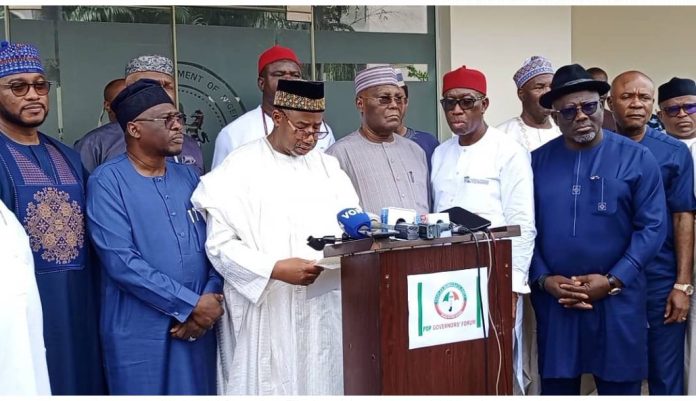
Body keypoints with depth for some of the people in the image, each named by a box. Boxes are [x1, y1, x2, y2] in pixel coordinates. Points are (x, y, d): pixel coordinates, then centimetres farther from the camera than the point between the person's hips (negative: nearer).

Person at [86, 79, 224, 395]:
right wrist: (191, 304, -16)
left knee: (197, 392, 15)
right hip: (140, 332, -5)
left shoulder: (189, 177, 9)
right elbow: (121, 261, -17)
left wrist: (211, 301, -10)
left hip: (198, 324, 5)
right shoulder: (107, 181, -8)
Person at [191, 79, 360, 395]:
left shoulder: (327, 167, 13)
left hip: (323, 311, 4)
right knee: (269, 386, 3)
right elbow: (221, 243, -10)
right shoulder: (239, 167, -4)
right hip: (265, 311, -4)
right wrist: (275, 269, -20)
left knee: (322, 383, 8)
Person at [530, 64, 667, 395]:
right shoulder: (537, 162, 3)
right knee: (556, 384, 12)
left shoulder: (636, 158, -1)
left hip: (617, 298, -1)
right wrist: (543, 280, -8)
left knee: (619, 385, 10)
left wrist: (612, 281, -12)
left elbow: (652, 227, -4)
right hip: (554, 300, 2)